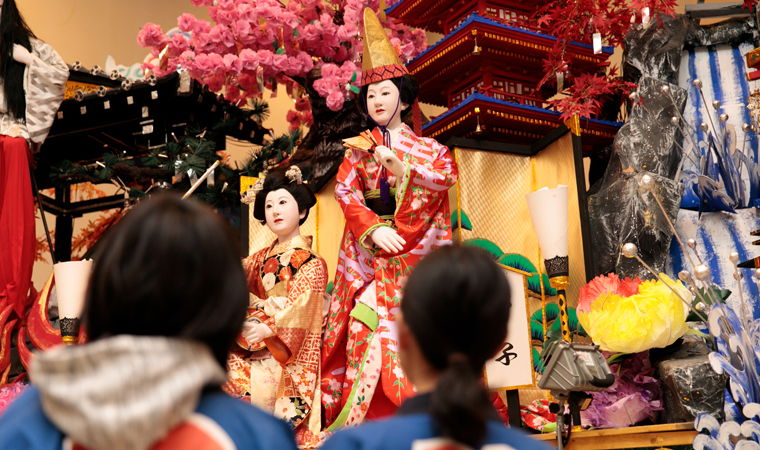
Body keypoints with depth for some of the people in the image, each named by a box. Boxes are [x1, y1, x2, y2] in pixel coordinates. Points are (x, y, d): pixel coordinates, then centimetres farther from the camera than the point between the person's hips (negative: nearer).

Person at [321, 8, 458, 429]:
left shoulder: (425, 145, 14)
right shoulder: (360, 148, 14)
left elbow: (447, 174, -6)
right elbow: (345, 190, 0)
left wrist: (401, 164, -19)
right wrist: (374, 229, -15)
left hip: (414, 243, -1)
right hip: (368, 244, 1)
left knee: (372, 310, -14)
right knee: (368, 312, -10)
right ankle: (355, 414, -4)